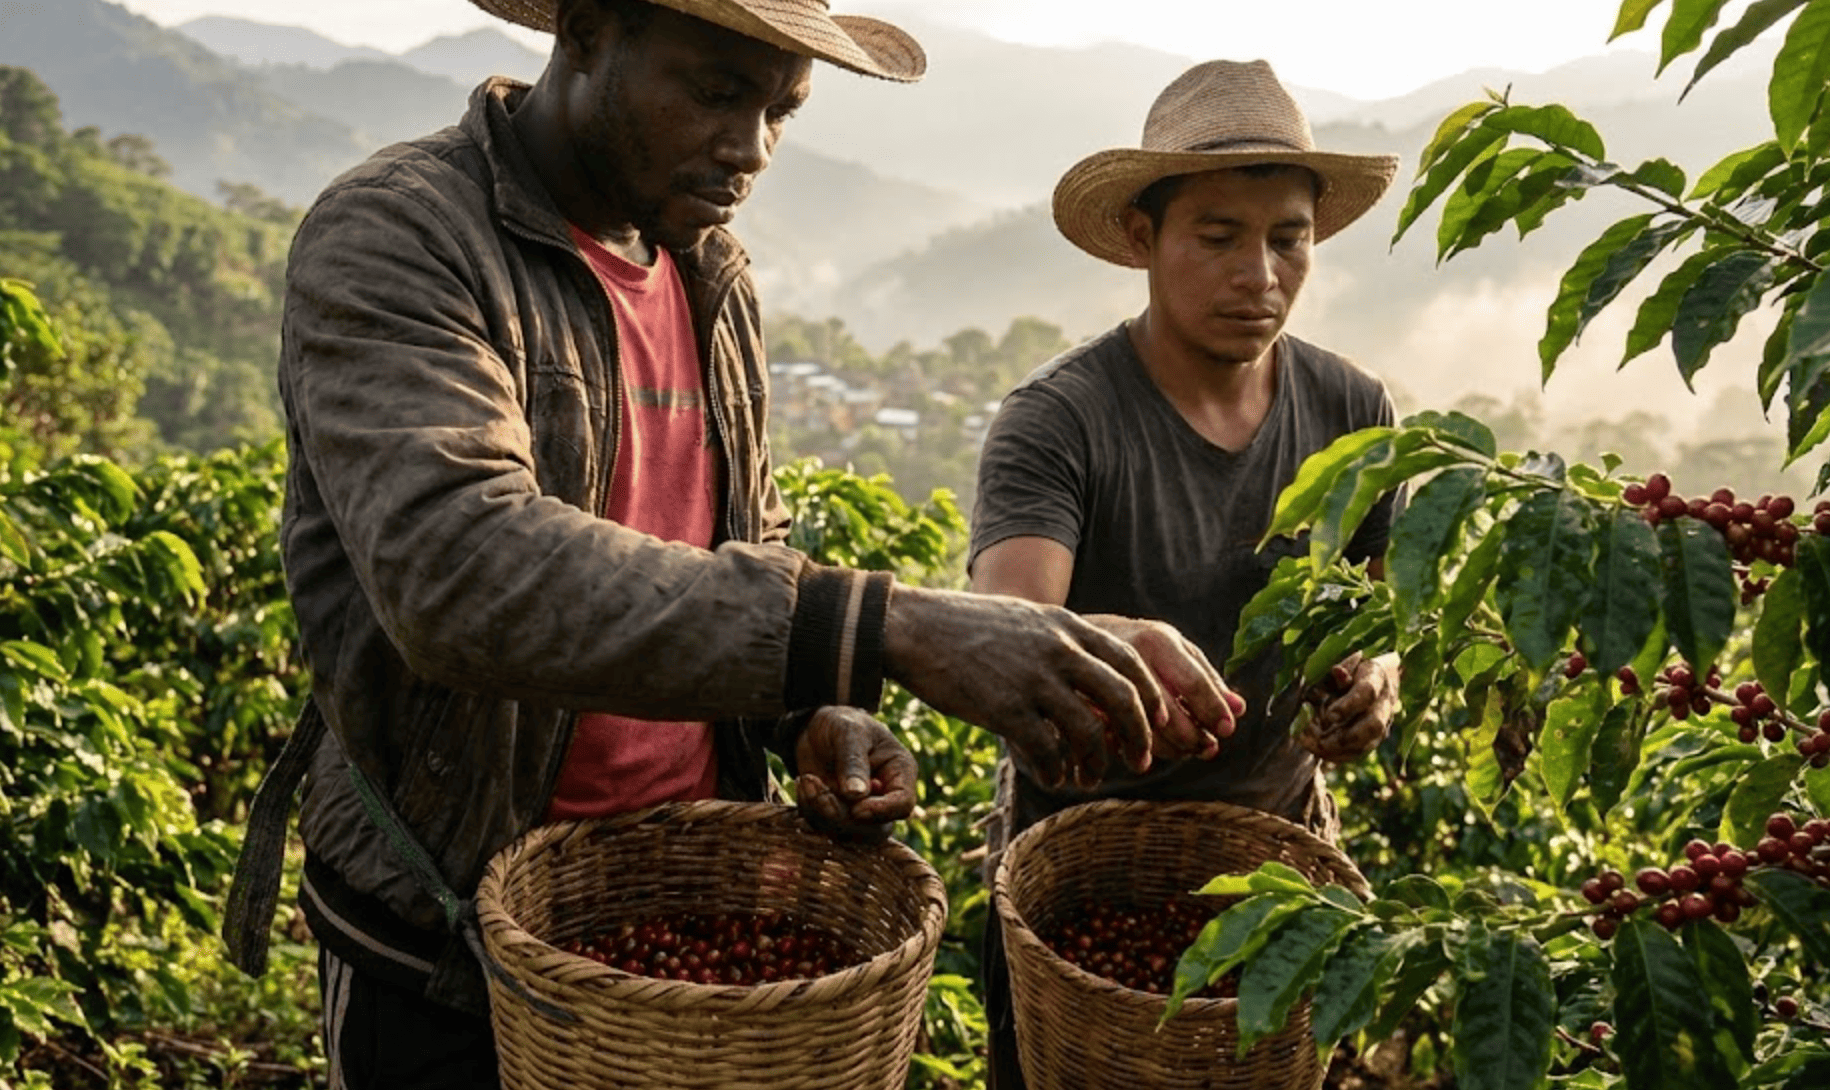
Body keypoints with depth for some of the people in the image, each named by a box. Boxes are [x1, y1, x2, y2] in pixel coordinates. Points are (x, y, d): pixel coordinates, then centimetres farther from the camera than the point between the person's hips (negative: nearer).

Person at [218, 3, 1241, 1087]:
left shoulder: (716, 275, 5)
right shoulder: (395, 237, -17)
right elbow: (459, 569, -34)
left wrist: (816, 713, -7)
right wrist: (877, 632, -41)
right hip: (448, 936, -5)